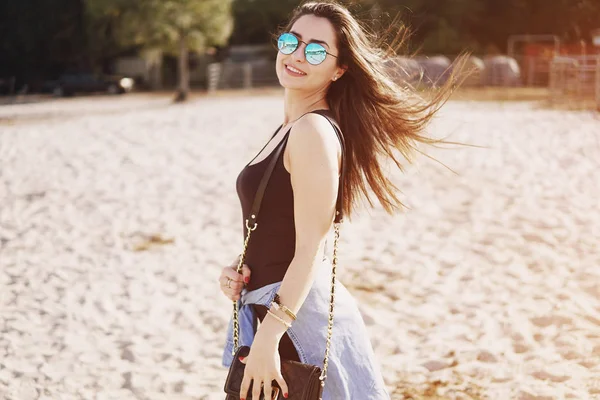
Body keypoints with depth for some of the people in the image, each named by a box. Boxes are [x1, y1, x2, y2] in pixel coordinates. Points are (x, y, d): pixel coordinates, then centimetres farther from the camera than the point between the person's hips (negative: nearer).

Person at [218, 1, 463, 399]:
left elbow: (310, 250, -21)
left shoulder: (314, 131, -16)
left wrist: (267, 338, -24)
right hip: (272, 311, 9)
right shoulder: (291, 128, 11)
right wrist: (239, 268, 1)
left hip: (300, 311, -9)